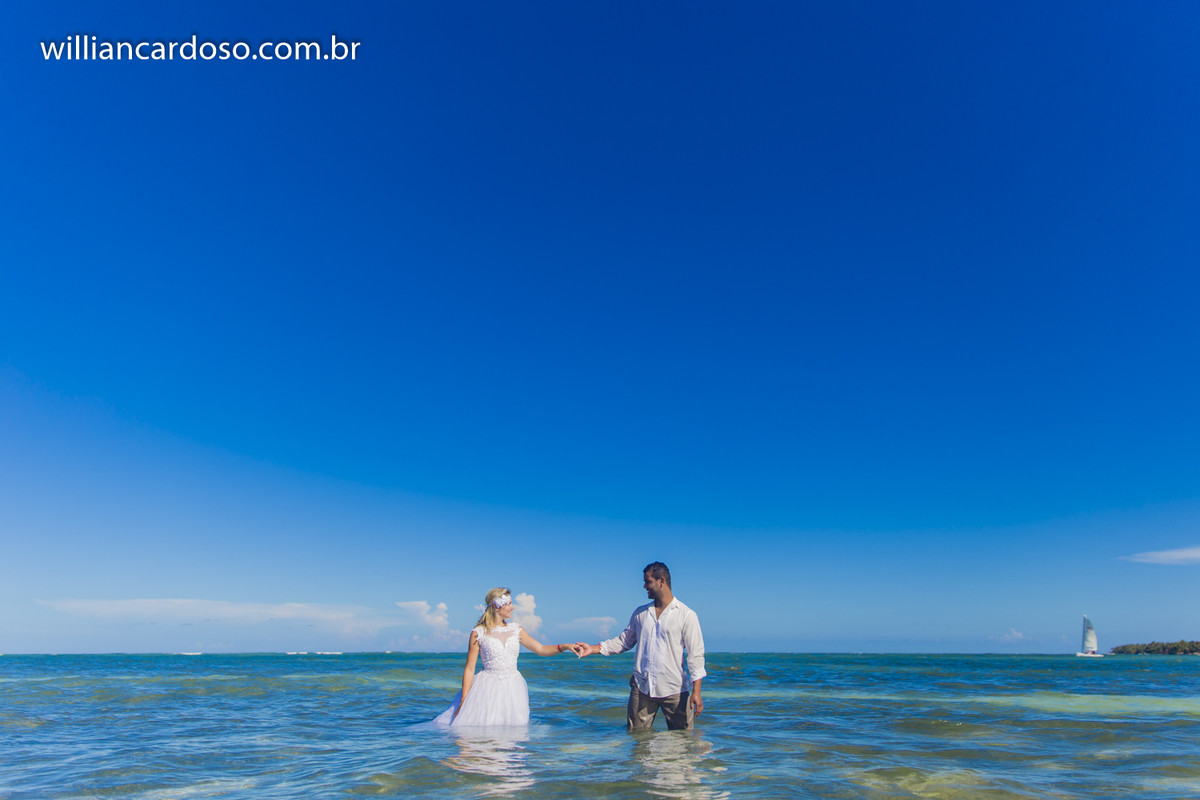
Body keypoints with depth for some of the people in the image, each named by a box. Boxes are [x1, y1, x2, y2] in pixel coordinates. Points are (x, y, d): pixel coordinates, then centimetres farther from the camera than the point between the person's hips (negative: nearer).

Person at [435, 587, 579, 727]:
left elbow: (541, 649, 8)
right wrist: (463, 701, -5)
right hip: (488, 689, -4)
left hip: (513, 689, 4)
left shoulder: (516, 629, 8)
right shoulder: (478, 633, -5)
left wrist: (564, 647, -8)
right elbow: (469, 669, -3)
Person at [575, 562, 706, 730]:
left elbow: (696, 654, -4)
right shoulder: (640, 613, 12)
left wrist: (696, 691, -12)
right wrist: (593, 649, 8)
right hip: (641, 687, 4)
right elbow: (624, 641, 17)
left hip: (674, 690, -3)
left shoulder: (686, 615, -1)